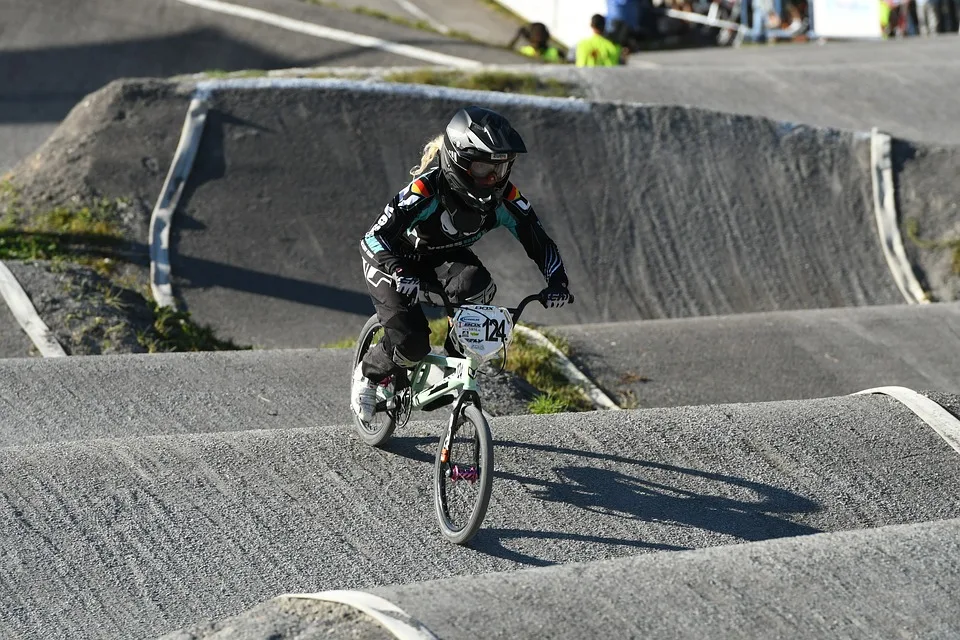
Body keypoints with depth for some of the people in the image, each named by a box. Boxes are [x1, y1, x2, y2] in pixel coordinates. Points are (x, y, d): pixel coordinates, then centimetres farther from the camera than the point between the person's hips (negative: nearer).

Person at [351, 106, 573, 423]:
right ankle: (368, 374, 15)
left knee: (476, 285, -31)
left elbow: (539, 241, -14)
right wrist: (401, 275, -56)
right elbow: (374, 239, -39)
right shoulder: (427, 190, -36)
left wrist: (557, 281, -32)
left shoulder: (504, 197, -22)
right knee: (412, 346, -19)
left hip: (445, 257, 4)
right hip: (396, 260, -4)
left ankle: (457, 361, -8)